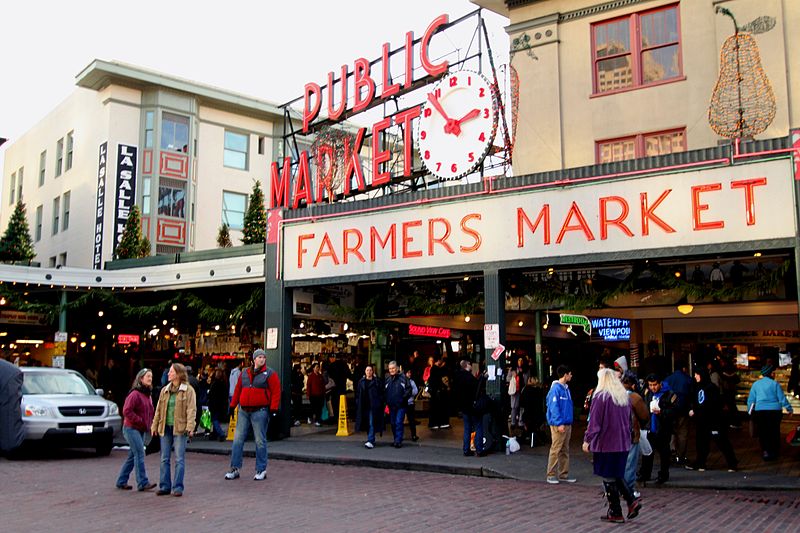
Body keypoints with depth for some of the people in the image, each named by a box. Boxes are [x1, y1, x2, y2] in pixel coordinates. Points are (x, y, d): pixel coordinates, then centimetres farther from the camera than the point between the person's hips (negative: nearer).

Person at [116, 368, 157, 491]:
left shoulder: (147, 395, 14)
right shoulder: (135, 394, -14)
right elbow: (126, 411, -20)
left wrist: (149, 424, 9)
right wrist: (140, 421, -18)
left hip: (141, 430, 9)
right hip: (131, 429, -9)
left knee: (132, 456, 12)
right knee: (140, 455, -11)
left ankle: (121, 481, 21)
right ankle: (143, 483, -10)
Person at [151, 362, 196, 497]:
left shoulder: (188, 390, -4)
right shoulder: (164, 390, 13)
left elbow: (191, 410, -9)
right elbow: (158, 410, 16)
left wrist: (190, 427, -18)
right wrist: (154, 426, 11)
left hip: (180, 429, -5)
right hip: (165, 428, 5)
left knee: (179, 459, -2)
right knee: (164, 459, 8)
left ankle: (178, 487, 3)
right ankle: (164, 486, 16)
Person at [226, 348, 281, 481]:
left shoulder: (270, 373, -2)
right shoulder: (244, 373, 13)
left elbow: (276, 392, -7)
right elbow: (238, 390, 18)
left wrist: (273, 409, -14)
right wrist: (232, 406, 15)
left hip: (260, 412, -5)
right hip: (244, 411, 5)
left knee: (260, 441, 0)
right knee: (238, 440, 6)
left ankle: (261, 470, 10)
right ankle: (234, 469, 14)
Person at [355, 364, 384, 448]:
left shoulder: (377, 381, 0)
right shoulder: (361, 381, 12)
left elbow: (381, 393, -2)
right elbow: (358, 393, 14)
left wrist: (380, 403, -10)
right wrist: (358, 403, 5)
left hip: (373, 406, -5)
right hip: (364, 406, 5)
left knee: (371, 423, -10)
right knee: (366, 423, 10)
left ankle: (370, 441, -14)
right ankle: (371, 440, 22)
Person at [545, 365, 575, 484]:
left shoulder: (566, 388, 13)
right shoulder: (556, 388, -14)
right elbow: (554, 407, -18)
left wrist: (569, 422, 13)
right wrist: (560, 423, -21)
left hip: (567, 424, 9)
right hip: (558, 425, -9)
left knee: (565, 451, 13)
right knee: (556, 450, -5)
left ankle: (564, 474, 19)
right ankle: (551, 475, 1)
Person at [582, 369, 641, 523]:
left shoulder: (600, 396, -13)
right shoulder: (625, 396, 8)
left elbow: (594, 422, -14)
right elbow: (628, 420, 16)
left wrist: (587, 440, -7)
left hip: (605, 443, -7)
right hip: (623, 444, 7)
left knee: (608, 478, 3)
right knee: (617, 475, 19)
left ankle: (615, 513, 8)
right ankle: (631, 500, 3)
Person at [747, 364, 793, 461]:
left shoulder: (756, 384, 5)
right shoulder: (775, 383, -4)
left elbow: (751, 399, 7)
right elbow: (782, 398, -1)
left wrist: (750, 411, 17)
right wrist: (789, 408, 11)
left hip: (760, 411, 1)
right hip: (774, 411, -1)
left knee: (762, 432, 10)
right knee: (774, 432, 12)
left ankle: (765, 451, 4)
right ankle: (773, 452, 18)